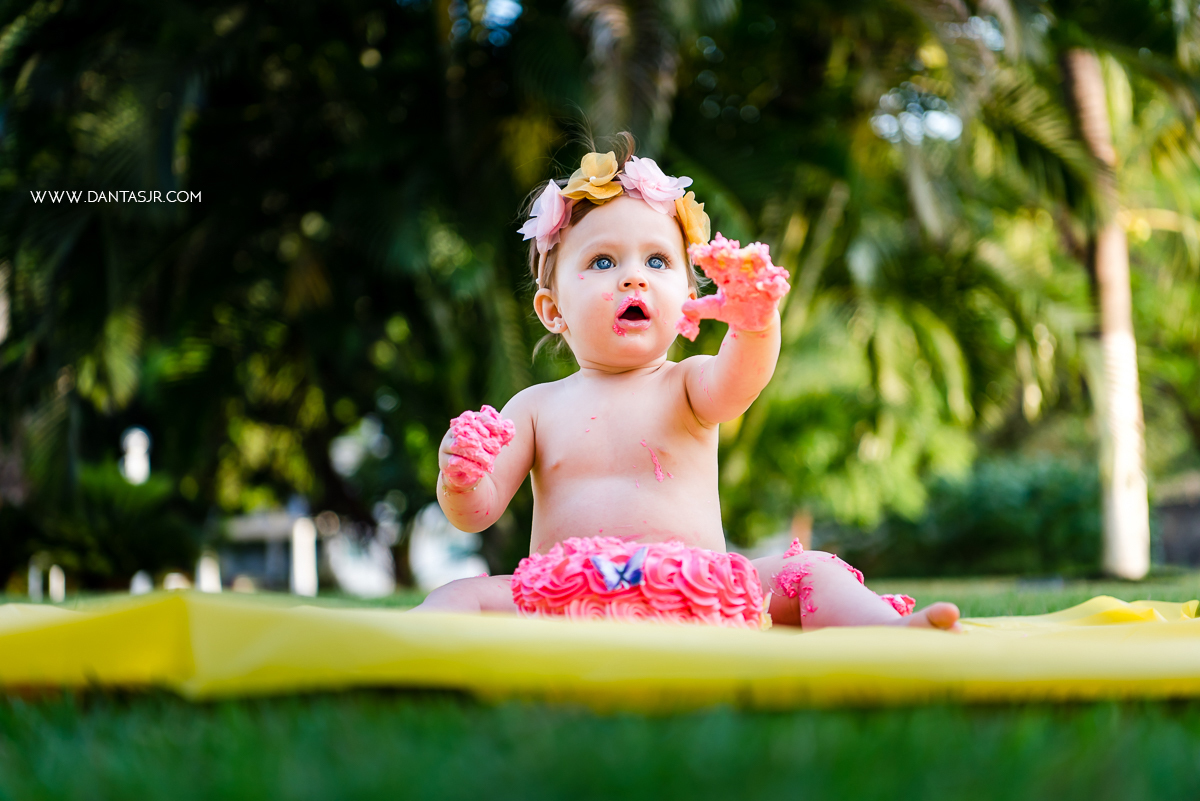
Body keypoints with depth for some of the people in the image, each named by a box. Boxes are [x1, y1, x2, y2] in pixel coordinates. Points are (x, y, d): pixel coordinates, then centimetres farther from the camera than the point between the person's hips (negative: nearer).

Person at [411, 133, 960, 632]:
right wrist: (460, 482, -19)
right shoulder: (538, 407, 12)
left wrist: (755, 324, -41)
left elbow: (738, 381, -17)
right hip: (565, 608, 1)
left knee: (808, 572, -19)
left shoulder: (688, 385, 8)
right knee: (462, 596, -21)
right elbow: (477, 513, 6)